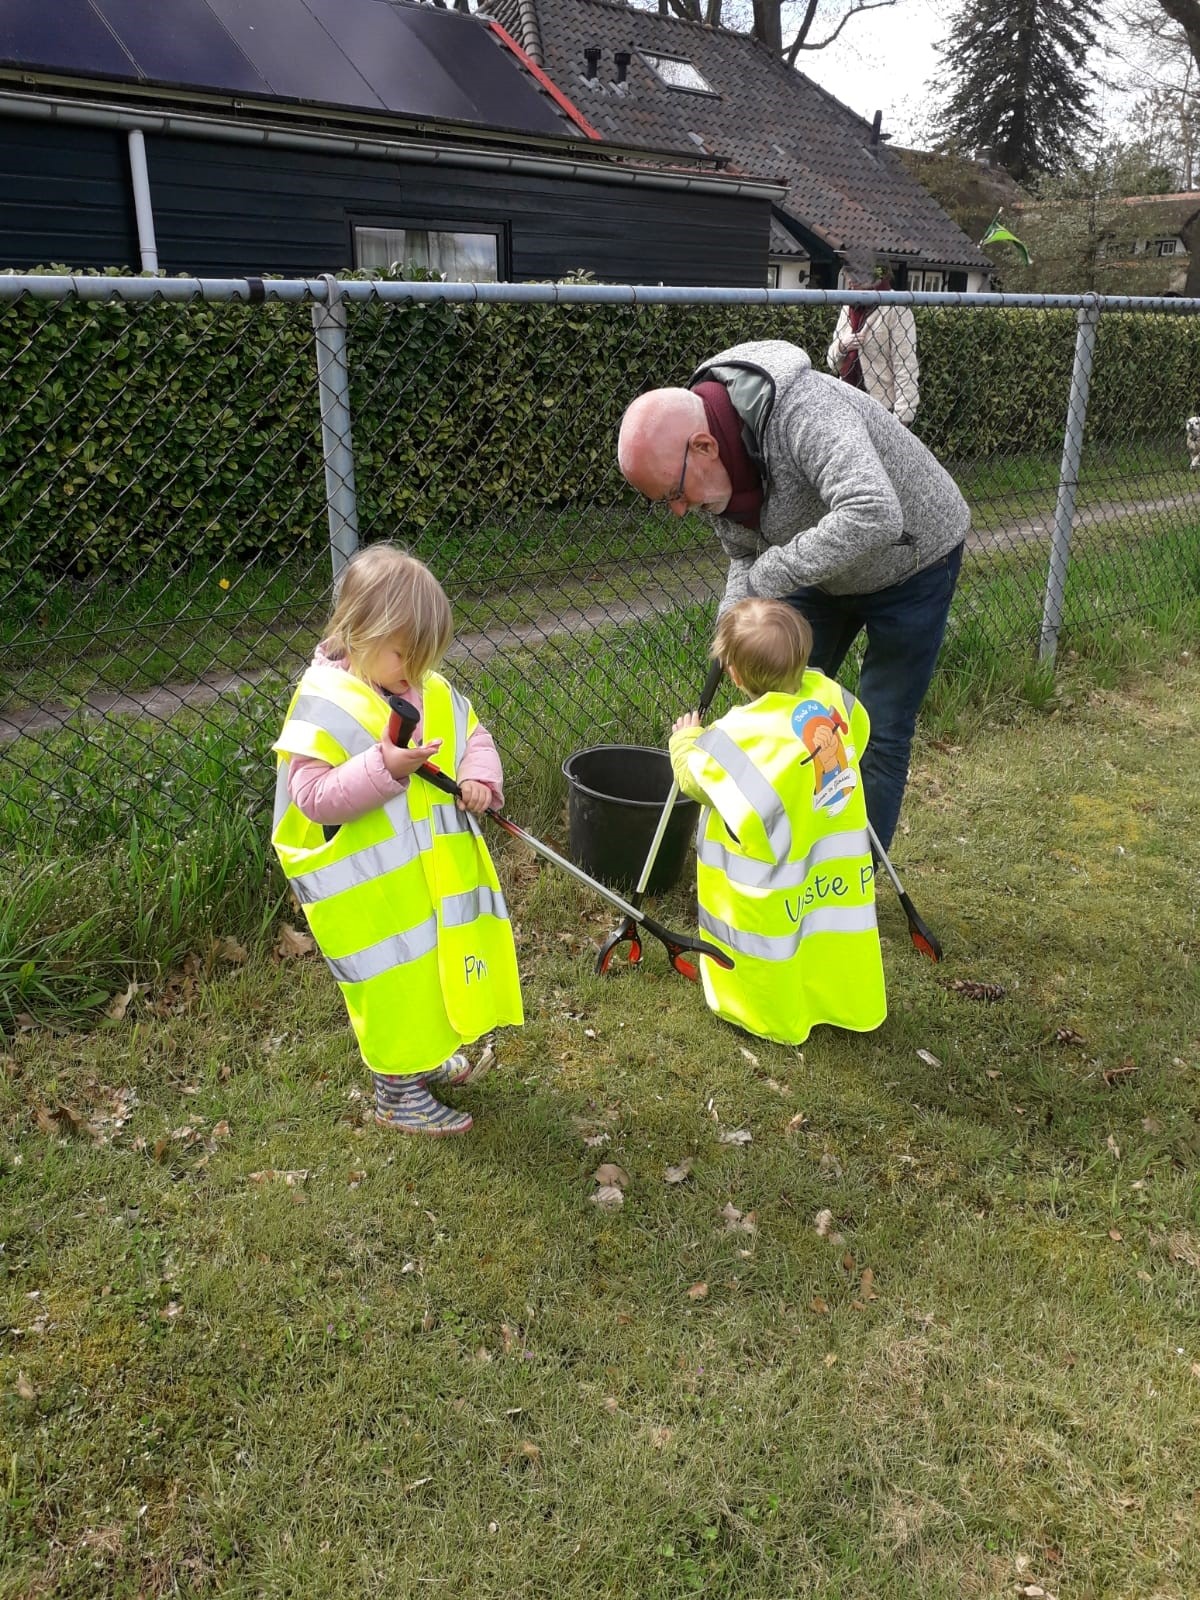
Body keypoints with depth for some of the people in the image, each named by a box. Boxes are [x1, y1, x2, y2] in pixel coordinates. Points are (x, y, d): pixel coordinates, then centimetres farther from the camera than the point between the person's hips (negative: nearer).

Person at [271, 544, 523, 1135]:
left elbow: (474, 735, 13)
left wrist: (479, 778, -9)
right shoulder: (323, 704, -19)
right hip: (375, 891, -7)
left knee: (434, 967, 24)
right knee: (395, 982, 7)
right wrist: (385, 768, -34)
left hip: (438, 873, 8)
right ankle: (398, 1094, 29)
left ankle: (427, 1055, 49)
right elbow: (312, 795, -24)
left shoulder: (430, 690, 2)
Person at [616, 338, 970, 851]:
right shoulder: (708, 464, -14)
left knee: (880, 736, -3)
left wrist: (765, 578, -44)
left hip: (910, 564, -7)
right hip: (820, 572, 7)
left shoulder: (805, 411, -39)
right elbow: (747, 556, -1)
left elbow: (874, 517, -52)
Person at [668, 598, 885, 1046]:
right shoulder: (829, 695, -12)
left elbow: (696, 777, -12)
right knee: (831, 926, 23)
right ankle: (849, 1004, 40)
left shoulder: (740, 735, -28)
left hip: (767, 882, -6)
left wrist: (685, 740, 7)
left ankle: (775, 1017, 33)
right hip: (834, 855, 6)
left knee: (770, 940, 15)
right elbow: (858, 732, 9)